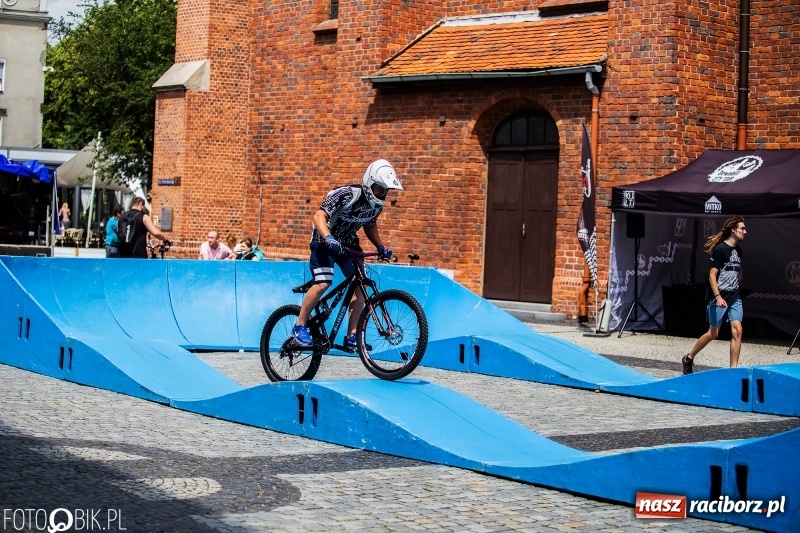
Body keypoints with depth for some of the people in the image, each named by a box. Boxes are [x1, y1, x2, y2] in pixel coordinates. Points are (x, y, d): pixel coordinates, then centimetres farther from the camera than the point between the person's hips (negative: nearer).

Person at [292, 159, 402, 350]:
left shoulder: (377, 204, -7)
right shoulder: (346, 195, -29)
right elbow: (319, 216, -36)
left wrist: (380, 246, -3)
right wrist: (328, 238, -52)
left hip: (348, 243, 7)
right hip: (325, 241, -7)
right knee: (323, 283, -24)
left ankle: (351, 336, 1)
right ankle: (300, 326, -7)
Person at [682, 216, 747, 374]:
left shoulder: (738, 251, 9)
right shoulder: (720, 249, -13)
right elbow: (712, 275, -17)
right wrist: (718, 296, -24)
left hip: (734, 297, 6)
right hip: (719, 298, -6)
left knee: (737, 331, -6)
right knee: (713, 333, 3)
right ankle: (688, 359, 22)